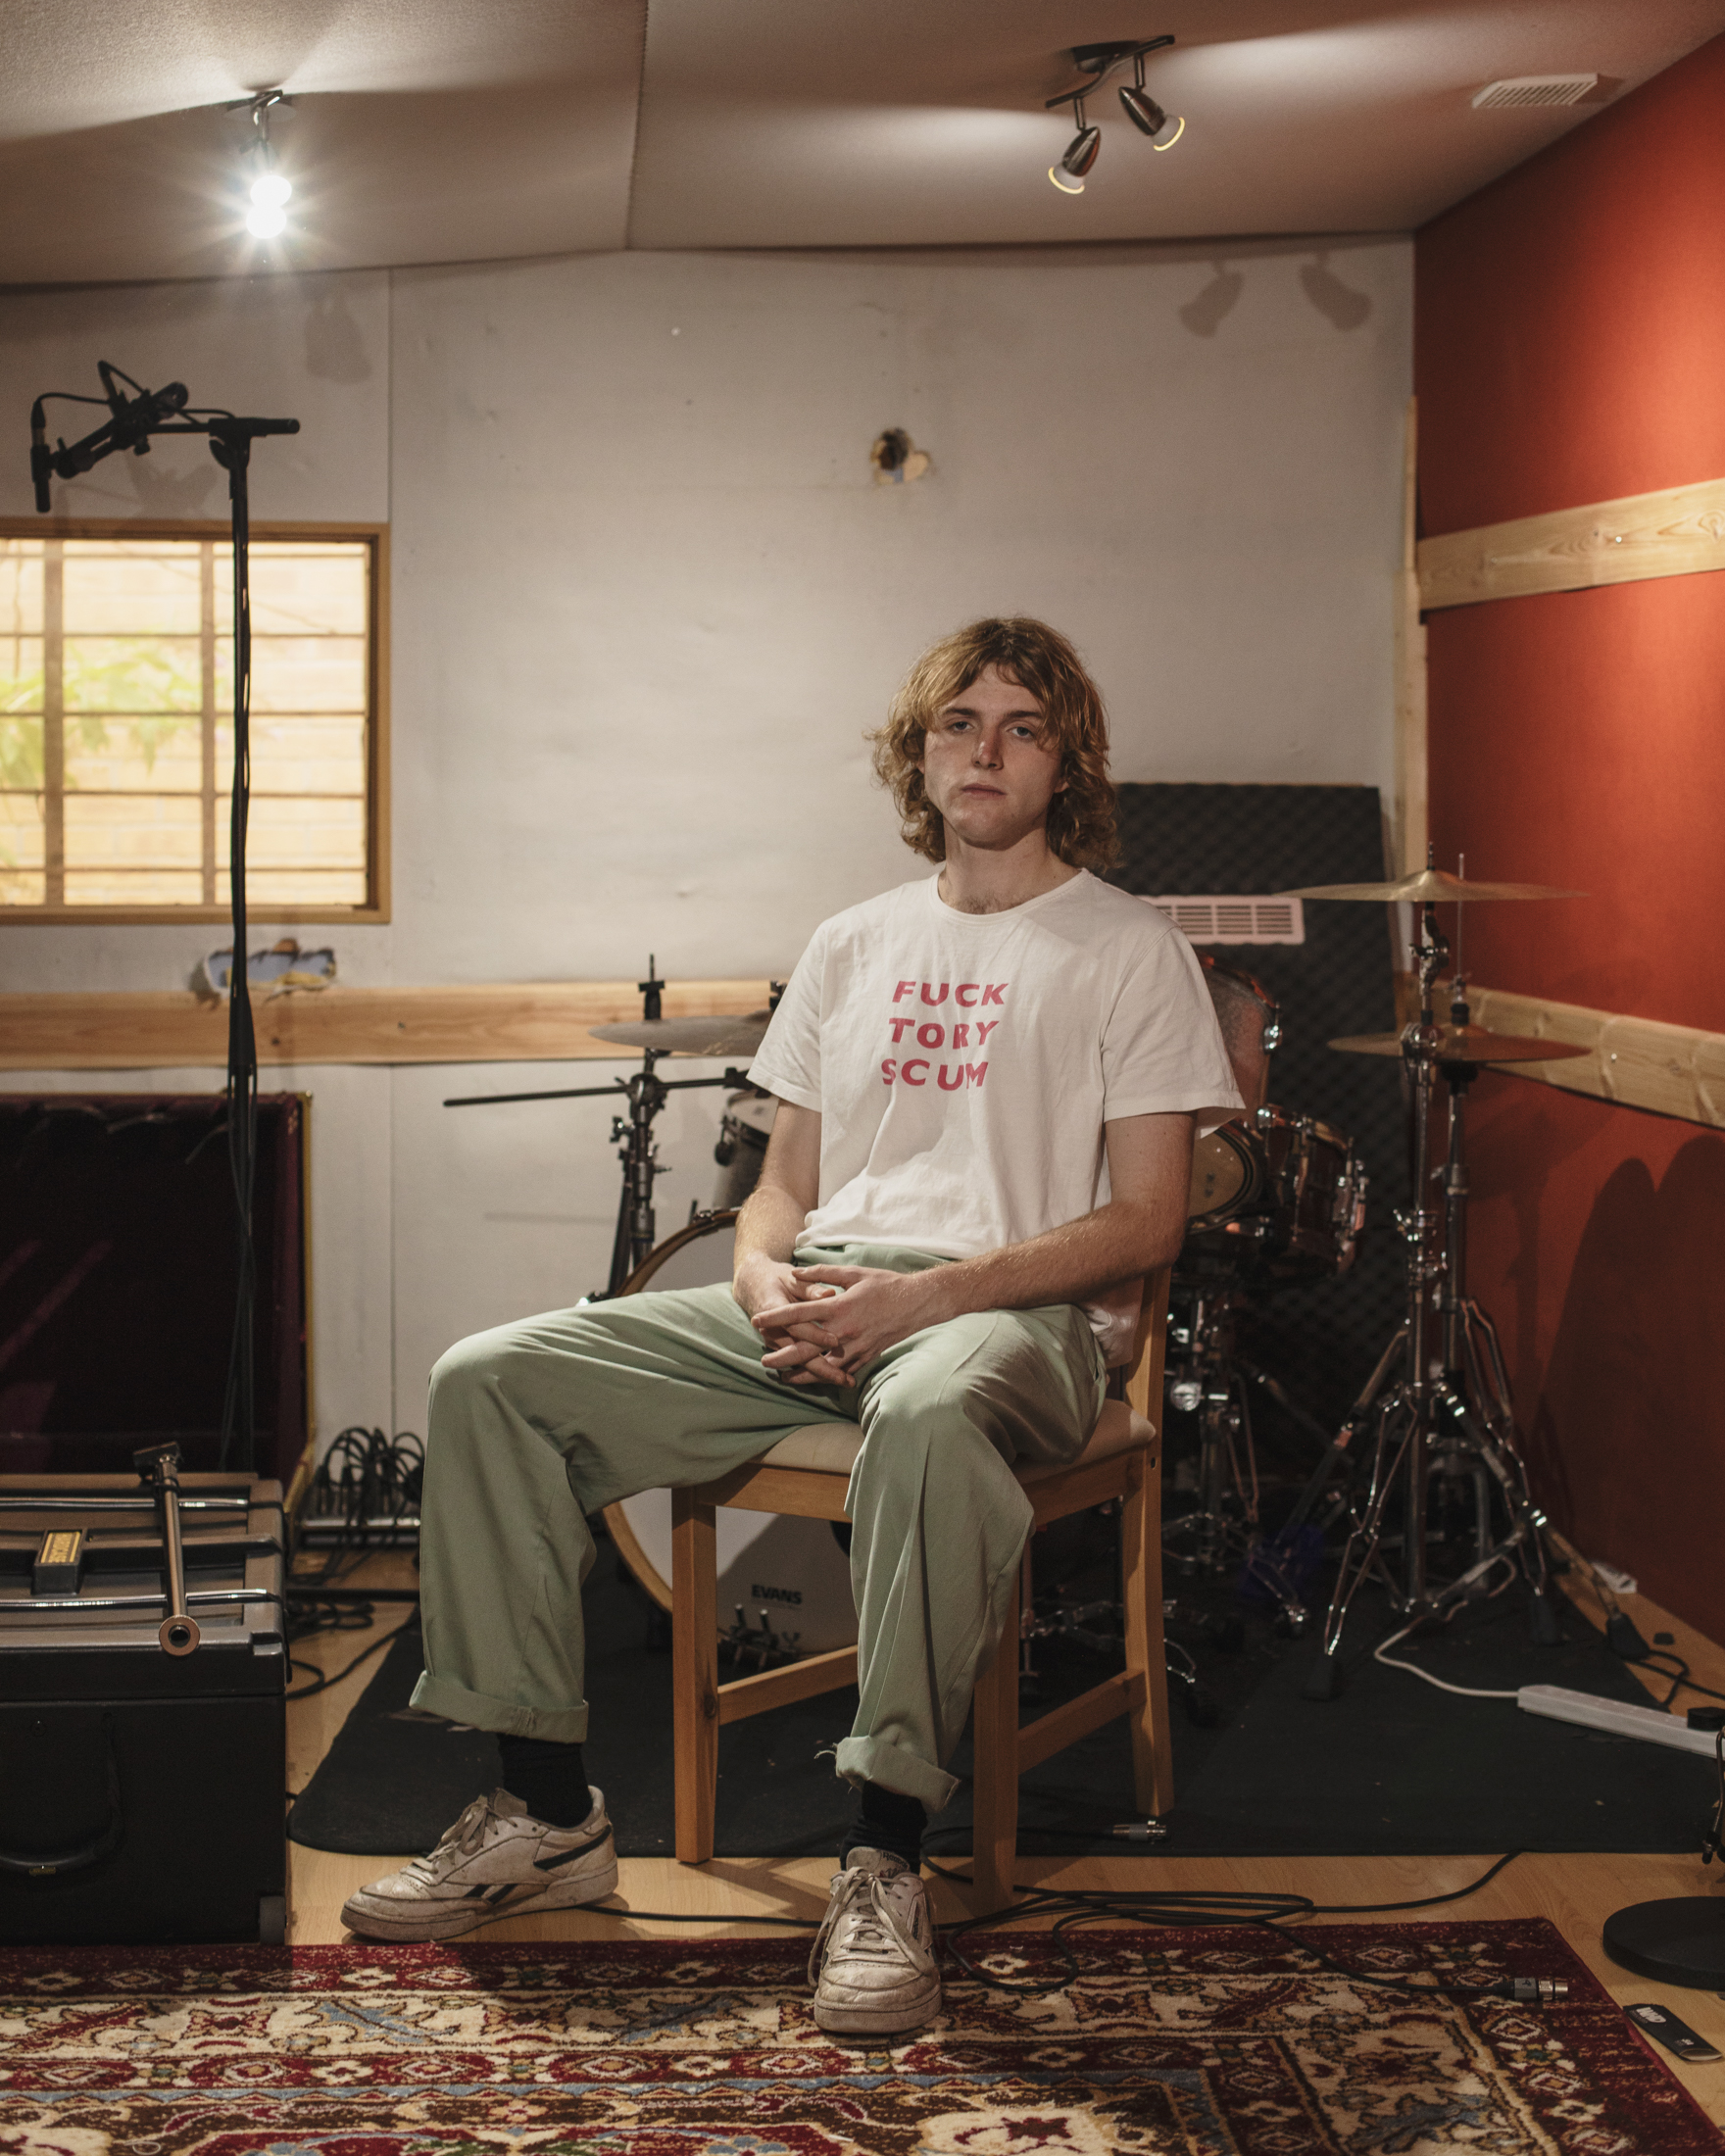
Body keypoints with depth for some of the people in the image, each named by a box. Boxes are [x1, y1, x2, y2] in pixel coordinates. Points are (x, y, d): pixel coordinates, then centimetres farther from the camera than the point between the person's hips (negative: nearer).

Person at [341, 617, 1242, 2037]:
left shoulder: (1129, 949, 5)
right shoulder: (855, 945, 21)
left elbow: (1145, 1223, -4)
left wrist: (922, 1293, -17)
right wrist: (768, 1278, -5)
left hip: (1021, 1316, -6)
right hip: (819, 1305, 6)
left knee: (929, 1409, -44)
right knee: (491, 1379, -13)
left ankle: (886, 1861, -36)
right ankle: (546, 1812, -9)